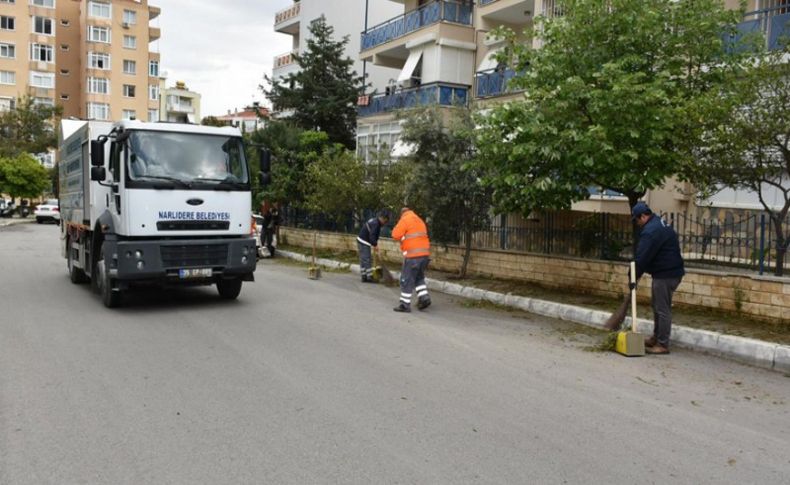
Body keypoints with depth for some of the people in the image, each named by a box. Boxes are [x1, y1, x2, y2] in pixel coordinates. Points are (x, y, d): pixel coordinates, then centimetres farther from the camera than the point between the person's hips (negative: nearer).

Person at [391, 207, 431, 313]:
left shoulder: (405, 220, -3)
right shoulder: (420, 220, 20)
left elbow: (396, 235, -11)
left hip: (413, 255, -7)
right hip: (425, 253, 7)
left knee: (406, 280, 0)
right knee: (419, 277, 22)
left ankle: (405, 304, 2)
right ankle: (424, 297, 8)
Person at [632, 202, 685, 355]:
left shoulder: (651, 231, -20)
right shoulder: (658, 223, 15)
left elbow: (642, 256, -20)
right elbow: (644, 254, 18)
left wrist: (634, 276, -9)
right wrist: (639, 273, 13)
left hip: (665, 274, -11)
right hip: (668, 271, 11)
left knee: (662, 309, -4)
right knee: (657, 305, 19)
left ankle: (663, 345, 2)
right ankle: (656, 338, 30)